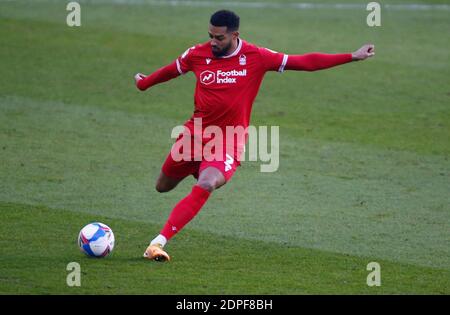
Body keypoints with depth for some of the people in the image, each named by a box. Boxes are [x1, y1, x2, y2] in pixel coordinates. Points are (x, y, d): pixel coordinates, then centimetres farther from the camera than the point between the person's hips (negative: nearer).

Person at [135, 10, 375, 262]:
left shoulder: (256, 58, -11)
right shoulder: (197, 54, -5)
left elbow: (306, 62, -8)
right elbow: (171, 71, 17)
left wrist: (352, 57, -10)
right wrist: (143, 83, 34)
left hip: (228, 143, -4)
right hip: (195, 134, 4)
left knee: (204, 187, -29)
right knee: (163, 186, 17)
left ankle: (159, 242, -27)